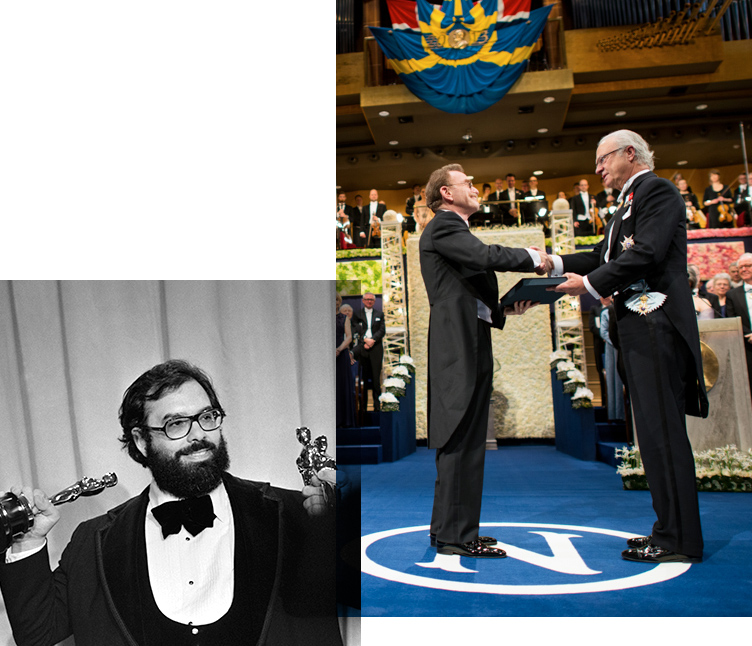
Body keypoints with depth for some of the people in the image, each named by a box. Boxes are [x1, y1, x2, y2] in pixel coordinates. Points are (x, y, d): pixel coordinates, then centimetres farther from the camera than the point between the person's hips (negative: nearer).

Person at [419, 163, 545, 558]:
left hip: (470, 347, 10)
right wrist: (531, 257, -5)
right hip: (457, 347, -10)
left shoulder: (455, 231, 27)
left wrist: (504, 310, 8)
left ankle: (451, 530, 21)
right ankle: (454, 535, -1)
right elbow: (486, 256, -21)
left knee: (464, 443, 12)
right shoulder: (442, 227, -4)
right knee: (459, 441, -8)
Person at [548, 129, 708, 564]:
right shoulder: (631, 202, 25)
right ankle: (673, 529, 20)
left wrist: (591, 284, -12)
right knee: (656, 429, 11)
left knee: (662, 428, -8)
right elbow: (605, 255, 23)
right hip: (640, 325, 10)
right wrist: (556, 263, 15)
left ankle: (679, 539, 0)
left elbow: (647, 253, -18)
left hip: (656, 322, -10)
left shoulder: (657, 190, -5)